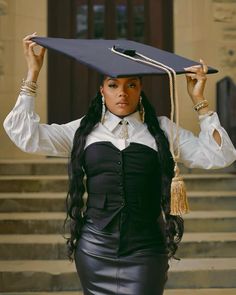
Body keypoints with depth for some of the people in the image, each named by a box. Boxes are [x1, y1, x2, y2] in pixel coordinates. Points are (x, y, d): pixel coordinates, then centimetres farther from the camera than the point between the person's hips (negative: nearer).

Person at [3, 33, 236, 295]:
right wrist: (32, 74, -2)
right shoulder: (83, 130, 6)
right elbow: (25, 134, -3)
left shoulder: (161, 129, 5)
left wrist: (198, 101, -6)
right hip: (94, 250, 1)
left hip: (145, 252, -1)